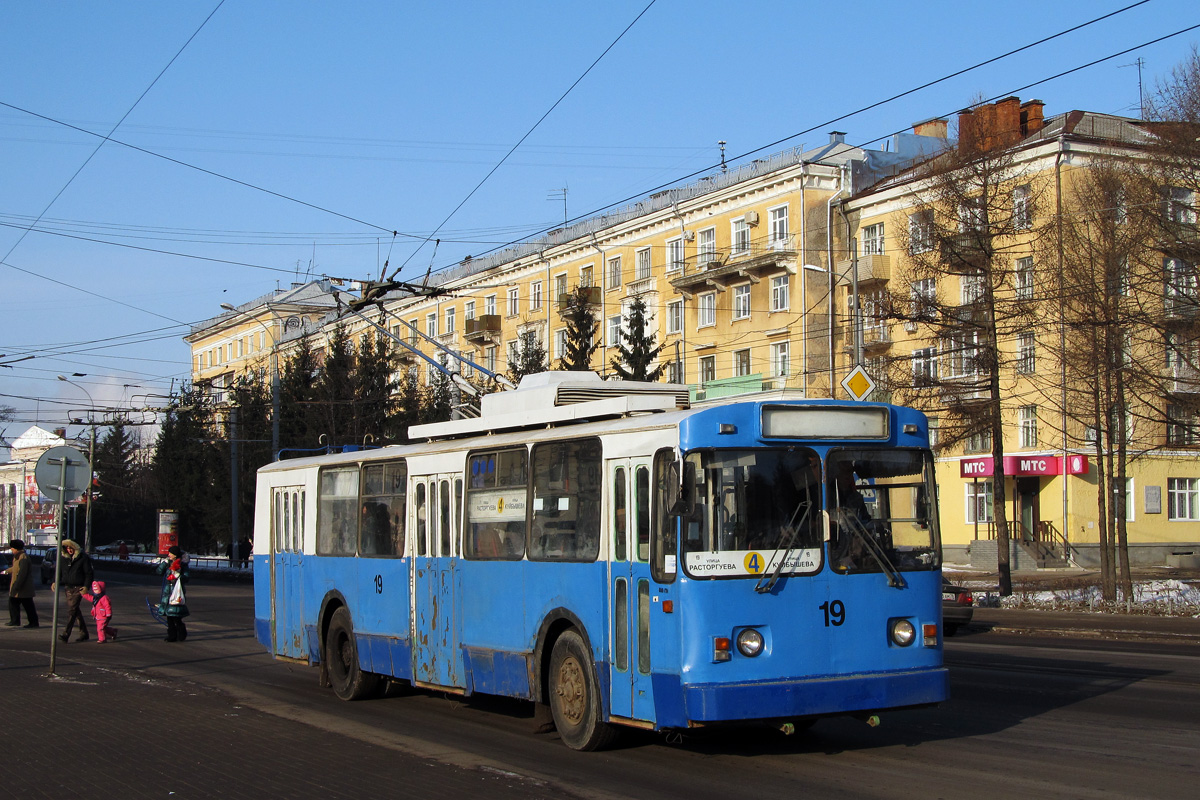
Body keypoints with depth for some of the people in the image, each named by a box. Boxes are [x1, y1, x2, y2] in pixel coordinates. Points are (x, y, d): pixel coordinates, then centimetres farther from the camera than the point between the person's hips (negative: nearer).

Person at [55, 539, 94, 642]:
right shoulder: (64, 558, 10)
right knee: (75, 611, 10)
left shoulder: (83, 558, -7)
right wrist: (55, 582, -4)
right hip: (68, 588, 6)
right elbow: (59, 571, 14)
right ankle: (84, 633, 20)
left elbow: (89, 573, -7)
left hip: (78, 588, -6)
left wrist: (86, 586, -17)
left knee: (71, 610, -14)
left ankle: (66, 634, -19)